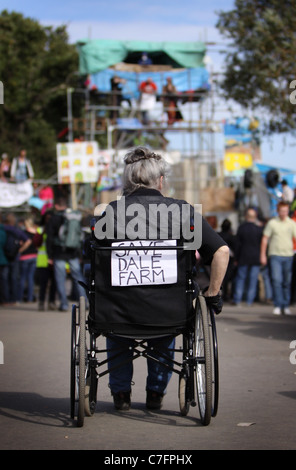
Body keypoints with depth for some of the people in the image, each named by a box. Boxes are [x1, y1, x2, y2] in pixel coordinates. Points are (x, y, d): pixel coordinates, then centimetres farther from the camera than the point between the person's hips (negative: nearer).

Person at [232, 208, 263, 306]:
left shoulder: (241, 228, -5)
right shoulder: (259, 229, -6)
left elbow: (238, 245, -2)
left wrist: (236, 258, 4)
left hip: (244, 258, 0)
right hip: (256, 258, 0)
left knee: (240, 278, 8)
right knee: (253, 279, 5)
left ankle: (237, 299, 5)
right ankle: (250, 300, 4)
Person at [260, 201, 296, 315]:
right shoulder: (272, 223, 3)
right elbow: (265, 239, 6)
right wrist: (263, 255, 2)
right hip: (275, 255, -2)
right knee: (276, 280, -11)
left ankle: (286, 306, 14)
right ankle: (278, 305, -7)